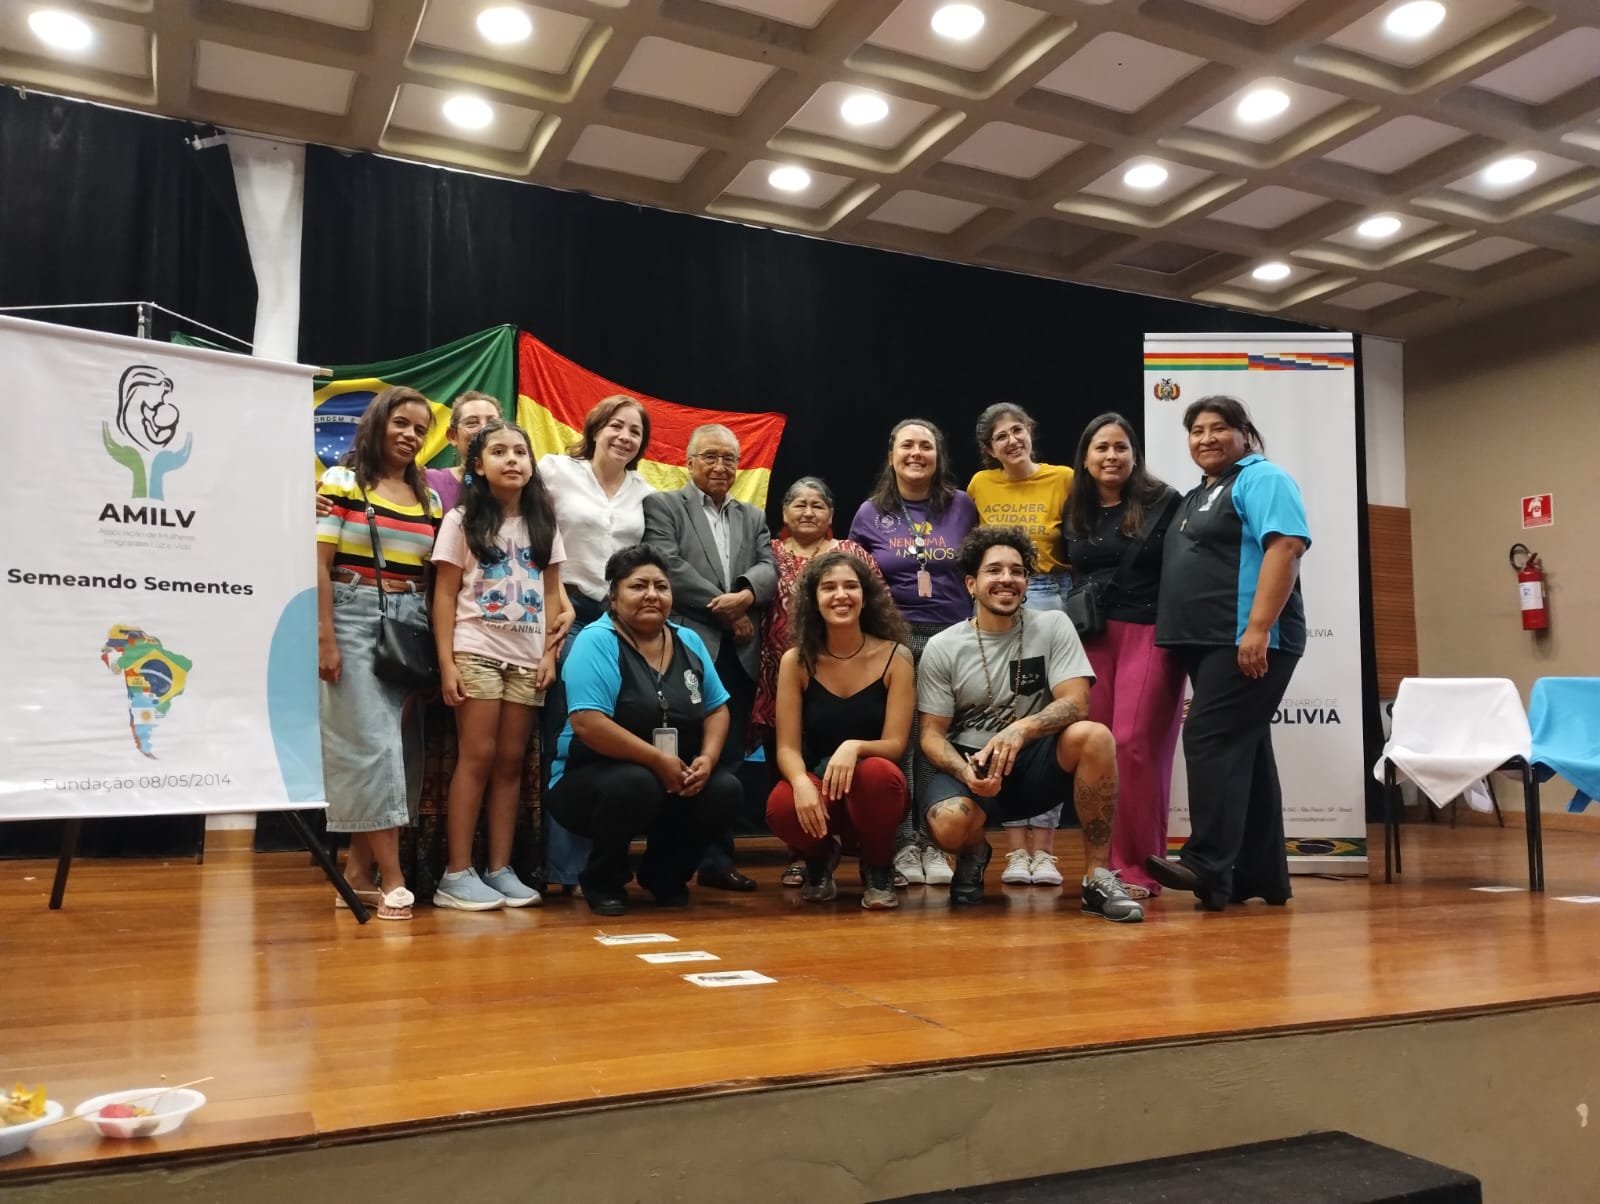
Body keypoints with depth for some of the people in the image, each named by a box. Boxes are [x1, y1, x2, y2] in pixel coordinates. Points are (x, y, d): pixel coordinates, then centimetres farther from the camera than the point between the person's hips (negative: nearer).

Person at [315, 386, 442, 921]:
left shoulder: (428, 498, 14)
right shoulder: (341, 481, -1)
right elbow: (320, 563, -7)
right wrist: (325, 638, -14)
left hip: (409, 626, 6)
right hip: (353, 620, -5)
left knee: (400, 745, 3)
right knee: (372, 744, -9)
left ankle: (359, 870, 13)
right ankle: (392, 879, -8)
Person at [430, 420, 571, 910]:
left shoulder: (543, 525, 11)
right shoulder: (462, 521, 0)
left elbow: (551, 594, 11)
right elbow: (444, 595, -3)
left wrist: (550, 653, 2)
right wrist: (446, 663, -9)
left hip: (527, 657, 4)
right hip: (476, 652, -4)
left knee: (511, 761, 4)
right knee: (477, 758, -6)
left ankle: (500, 868, 10)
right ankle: (458, 873, 0)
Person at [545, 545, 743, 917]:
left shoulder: (688, 642, 7)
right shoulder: (597, 641, -13)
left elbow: (717, 708, 10)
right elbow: (587, 723, -24)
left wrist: (707, 759, -10)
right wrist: (659, 760, -24)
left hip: (678, 780, 6)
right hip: (589, 778, -5)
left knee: (726, 789, -18)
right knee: (637, 784, -35)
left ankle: (664, 873, 10)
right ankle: (602, 880, -5)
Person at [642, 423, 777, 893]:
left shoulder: (753, 517, 22)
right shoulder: (662, 506, 6)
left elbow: (769, 568, 7)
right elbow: (669, 565, -9)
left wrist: (746, 595, -16)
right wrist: (725, 609, -10)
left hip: (739, 654, 5)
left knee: (728, 760, 6)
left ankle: (718, 859, 13)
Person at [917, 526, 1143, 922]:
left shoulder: (1053, 626, -3)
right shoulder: (942, 648, -3)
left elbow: (1076, 704, -13)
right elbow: (932, 734, -2)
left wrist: (1022, 729, -33)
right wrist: (966, 773, -24)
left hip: (1035, 762, 1)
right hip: (970, 762, -1)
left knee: (1094, 736, -30)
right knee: (948, 824, -33)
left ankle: (1096, 877, -17)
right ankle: (974, 852, 9)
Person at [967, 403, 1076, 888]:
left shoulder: (1063, 479, -1)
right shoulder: (979, 485, 7)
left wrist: (1057, 556, -8)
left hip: (1049, 600, -2)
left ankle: (1043, 849, 3)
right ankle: (1016, 849, 6)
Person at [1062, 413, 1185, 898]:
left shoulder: (1164, 502, 1)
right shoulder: (1075, 513, 13)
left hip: (1151, 634, -4)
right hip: (1093, 637, 4)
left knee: (1135, 745, -11)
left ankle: (1139, 867, -2)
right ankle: (1105, 863, 9)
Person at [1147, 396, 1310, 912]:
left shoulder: (1262, 479, -4)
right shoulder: (1196, 496, 23)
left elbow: (1285, 547, -18)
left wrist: (1257, 628, -26)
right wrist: (1177, 633, 19)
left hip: (1249, 642, -9)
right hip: (1207, 643, 9)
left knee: (1211, 739, -17)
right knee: (1243, 750, 9)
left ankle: (1209, 866, -18)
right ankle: (1261, 876, 14)